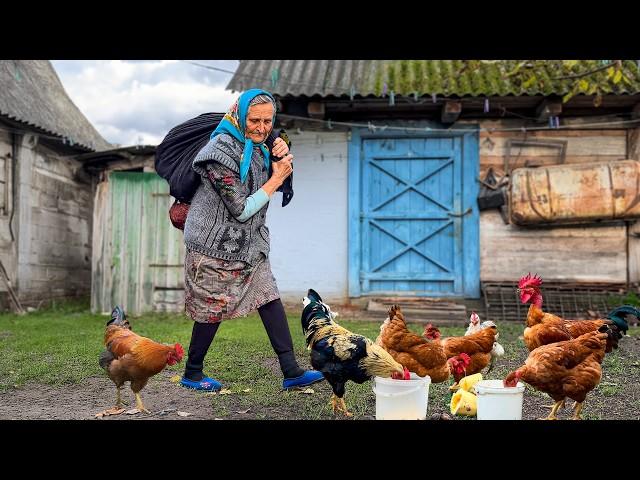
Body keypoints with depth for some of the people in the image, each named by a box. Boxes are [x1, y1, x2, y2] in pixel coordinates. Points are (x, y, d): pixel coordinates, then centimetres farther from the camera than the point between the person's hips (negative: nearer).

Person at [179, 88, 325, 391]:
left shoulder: (254, 145, 4)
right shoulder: (223, 151, -22)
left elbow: (282, 188, 18)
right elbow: (241, 210, -22)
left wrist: (281, 157, -2)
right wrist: (276, 179, -16)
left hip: (248, 241, 8)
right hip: (216, 243, -8)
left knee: (269, 296, 2)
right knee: (214, 308, 4)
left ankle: (291, 372, 3)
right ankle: (192, 374, 23)